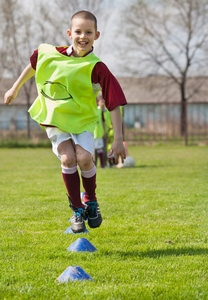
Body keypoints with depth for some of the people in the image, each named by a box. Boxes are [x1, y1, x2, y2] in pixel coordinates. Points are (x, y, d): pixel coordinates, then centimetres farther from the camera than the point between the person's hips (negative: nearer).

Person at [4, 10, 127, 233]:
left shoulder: (96, 68, -17)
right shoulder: (50, 54, -7)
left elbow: (114, 104, -17)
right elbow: (33, 65, 16)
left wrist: (118, 139, -20)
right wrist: (15, 88, 26)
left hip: (83, 120, -1)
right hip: (54, 117, 1)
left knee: (84, 158, -21)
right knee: (68, 159, -18)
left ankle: (91, 200, 8)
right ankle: (77, 211, -3)